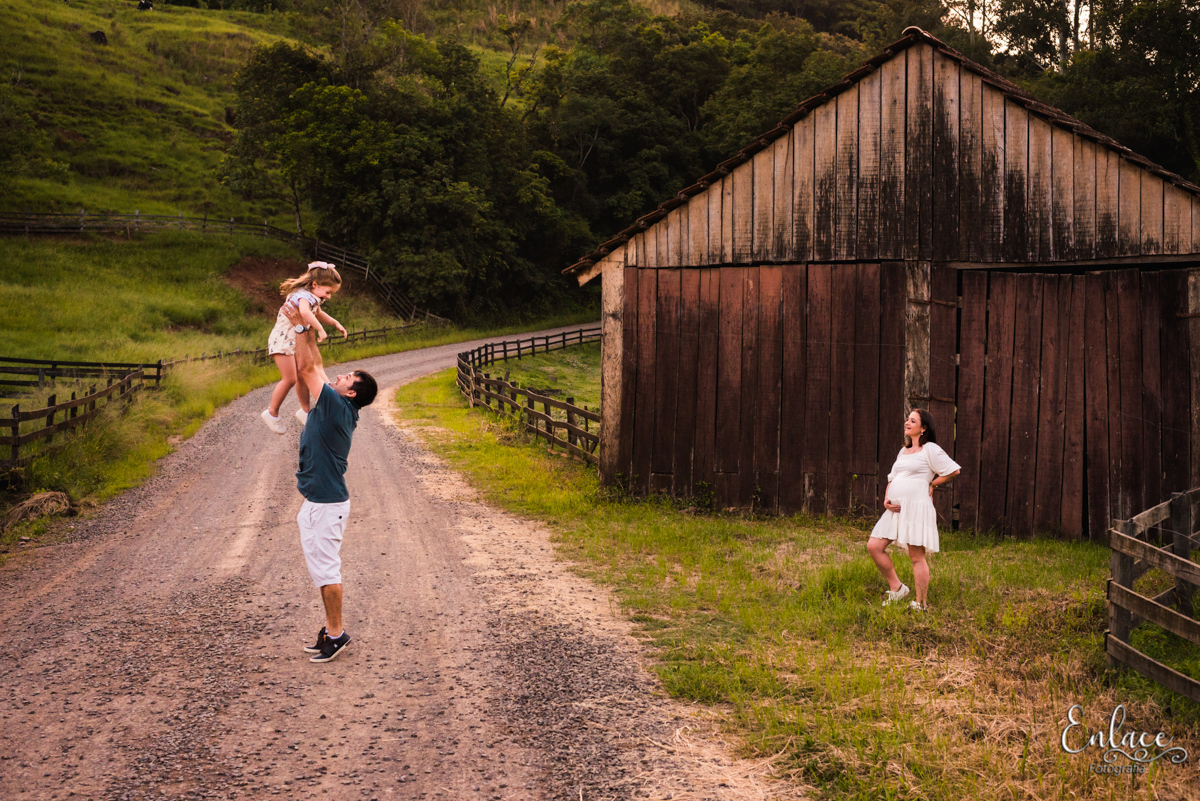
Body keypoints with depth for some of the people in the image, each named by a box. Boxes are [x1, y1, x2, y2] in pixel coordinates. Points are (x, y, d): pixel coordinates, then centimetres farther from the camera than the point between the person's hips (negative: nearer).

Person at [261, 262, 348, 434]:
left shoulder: (313, 298, 10)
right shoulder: (304, 295, -22)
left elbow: (318, 314, 32)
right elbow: (305, 312, -46)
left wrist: (335, 323, 20)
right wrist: (320, 329, -42)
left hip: (297, 342, 10)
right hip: (283, 340, -10)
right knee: (289, 379, -10)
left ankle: (305, 410, 29)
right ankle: (272, 413, 5)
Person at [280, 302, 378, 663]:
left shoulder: (337, 406, -17)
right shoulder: (335, 408, 8)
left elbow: (308, 368, -16)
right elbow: (313, 367, 16)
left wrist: (300, 325, -11)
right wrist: (306, 329, 14)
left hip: (326, 503, -10)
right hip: (318, 500, 10)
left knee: (326, 567, -4)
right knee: (322, 568, 14)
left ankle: (336, 633, 3)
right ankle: (332, 629, 21)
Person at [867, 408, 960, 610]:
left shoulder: (930, 449, -3)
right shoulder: (903, 452, 21)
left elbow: (953, 470, -8)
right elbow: (892, 478, 25)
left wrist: (932, 484, 1)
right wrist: (886, 500, 7)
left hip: (917, 507, -8)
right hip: (896, 509, 8)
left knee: (917, 556, -5)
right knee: (874, 546, -1)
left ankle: (921, 604, 3)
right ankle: (897, 588, 12)